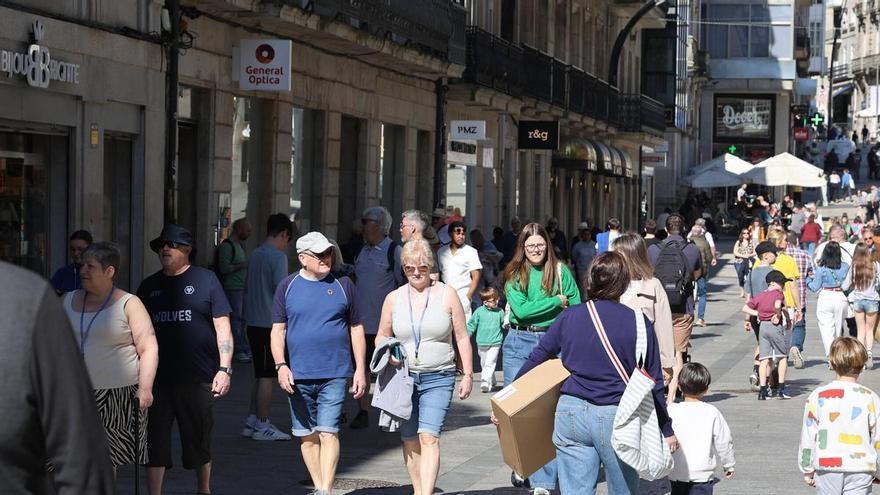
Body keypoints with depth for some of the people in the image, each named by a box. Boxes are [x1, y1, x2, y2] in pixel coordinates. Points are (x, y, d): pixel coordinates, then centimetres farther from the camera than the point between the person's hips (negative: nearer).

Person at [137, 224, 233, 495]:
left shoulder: (205, 279, 2)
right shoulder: (149, 285, 12)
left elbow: (222, 327, 0)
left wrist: (224, 369, -7)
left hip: (198, 378, -2)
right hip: (157, 378, 2)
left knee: (199, 439, 9)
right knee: (155, 440, -1)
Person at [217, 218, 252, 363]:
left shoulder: (240, 245, 17)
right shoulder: (227, 245, -12)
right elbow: (224, 268, -20)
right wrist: (242, 266, -16)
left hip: (242, 288, 9)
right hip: (232, 289, -9)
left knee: (242, 319, 11)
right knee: (236, 320, -6)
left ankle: (245, 350, 15)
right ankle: (240, 351, -4)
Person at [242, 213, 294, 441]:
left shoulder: (255, 255, 12)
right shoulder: (278, 257, -13)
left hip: (254, 323, 8)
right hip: (271, 324, -8)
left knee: (260, 375, 15)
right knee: (267, 376, -2)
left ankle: (251, 422, 18)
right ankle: (262, 425, 1)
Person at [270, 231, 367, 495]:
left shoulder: (343, 285, 5)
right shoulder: (287, 286, 5)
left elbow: (356, 329, 9)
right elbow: (278, 330, 6)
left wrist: (360, 370, 4)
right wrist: (281, 365, -7)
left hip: (335, 374, -2)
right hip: (298, 375, 2)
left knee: (328, 432, -11)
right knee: (307, 436, 8)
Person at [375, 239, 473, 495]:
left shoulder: (447, 294, 2)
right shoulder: (394, 298, 7)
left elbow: (462, 338, 6)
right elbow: (381, 337, 15)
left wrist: (468, 375, 3)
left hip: (438, 378, -3)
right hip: (403, 377, 3)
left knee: (429, 438, -16)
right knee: (410, 441, 7)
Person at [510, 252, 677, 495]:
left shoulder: (570, 316, 3)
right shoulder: (638, 322, -4)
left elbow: (537, 357, 9)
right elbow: (653, 383, 0)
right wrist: (667, 429, 8)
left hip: (571, 412, 2)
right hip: (617, 418, -2)